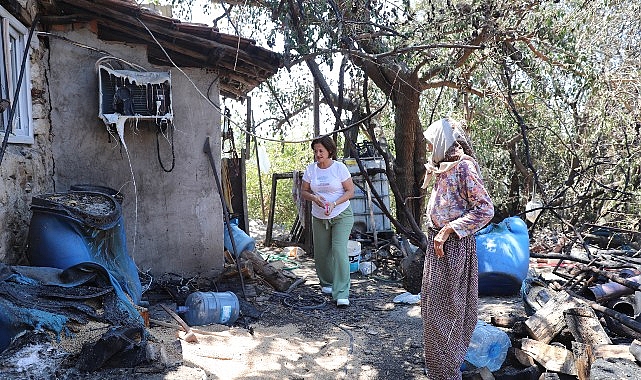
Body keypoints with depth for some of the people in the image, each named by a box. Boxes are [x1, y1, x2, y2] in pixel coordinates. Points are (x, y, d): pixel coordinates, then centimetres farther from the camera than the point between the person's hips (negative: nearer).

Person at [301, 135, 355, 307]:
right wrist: (314, 197, -14)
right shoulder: (311, 169, 1)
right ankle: (327, 283, 35)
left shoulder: (339, 167, -9)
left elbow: (350, 191, -6)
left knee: (339, 251, -15)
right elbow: (303, 191, 8)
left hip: (342, 215, -4)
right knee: (321, 253, 9)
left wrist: (334, 204, -20)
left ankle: (342, 294, -13)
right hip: (319, 218, 4)